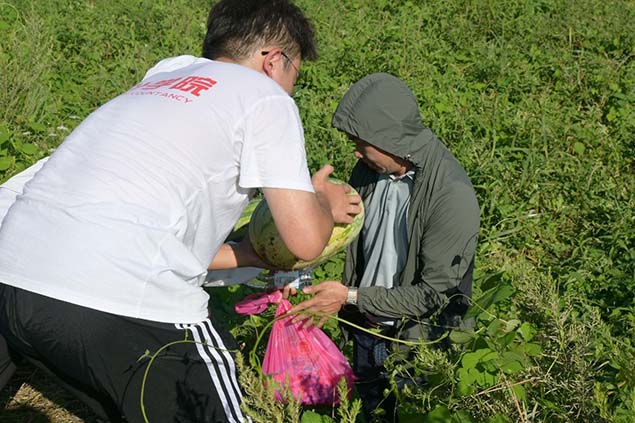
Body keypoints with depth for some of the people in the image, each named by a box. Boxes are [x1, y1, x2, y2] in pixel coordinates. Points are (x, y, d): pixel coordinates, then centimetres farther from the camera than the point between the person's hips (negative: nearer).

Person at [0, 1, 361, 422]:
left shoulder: (159, 80, 27)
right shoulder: (265, 96, 6)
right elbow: (306, 240, -1)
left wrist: (256, 255, 35)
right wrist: (321, 200, 22)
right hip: (121, 304, -8)